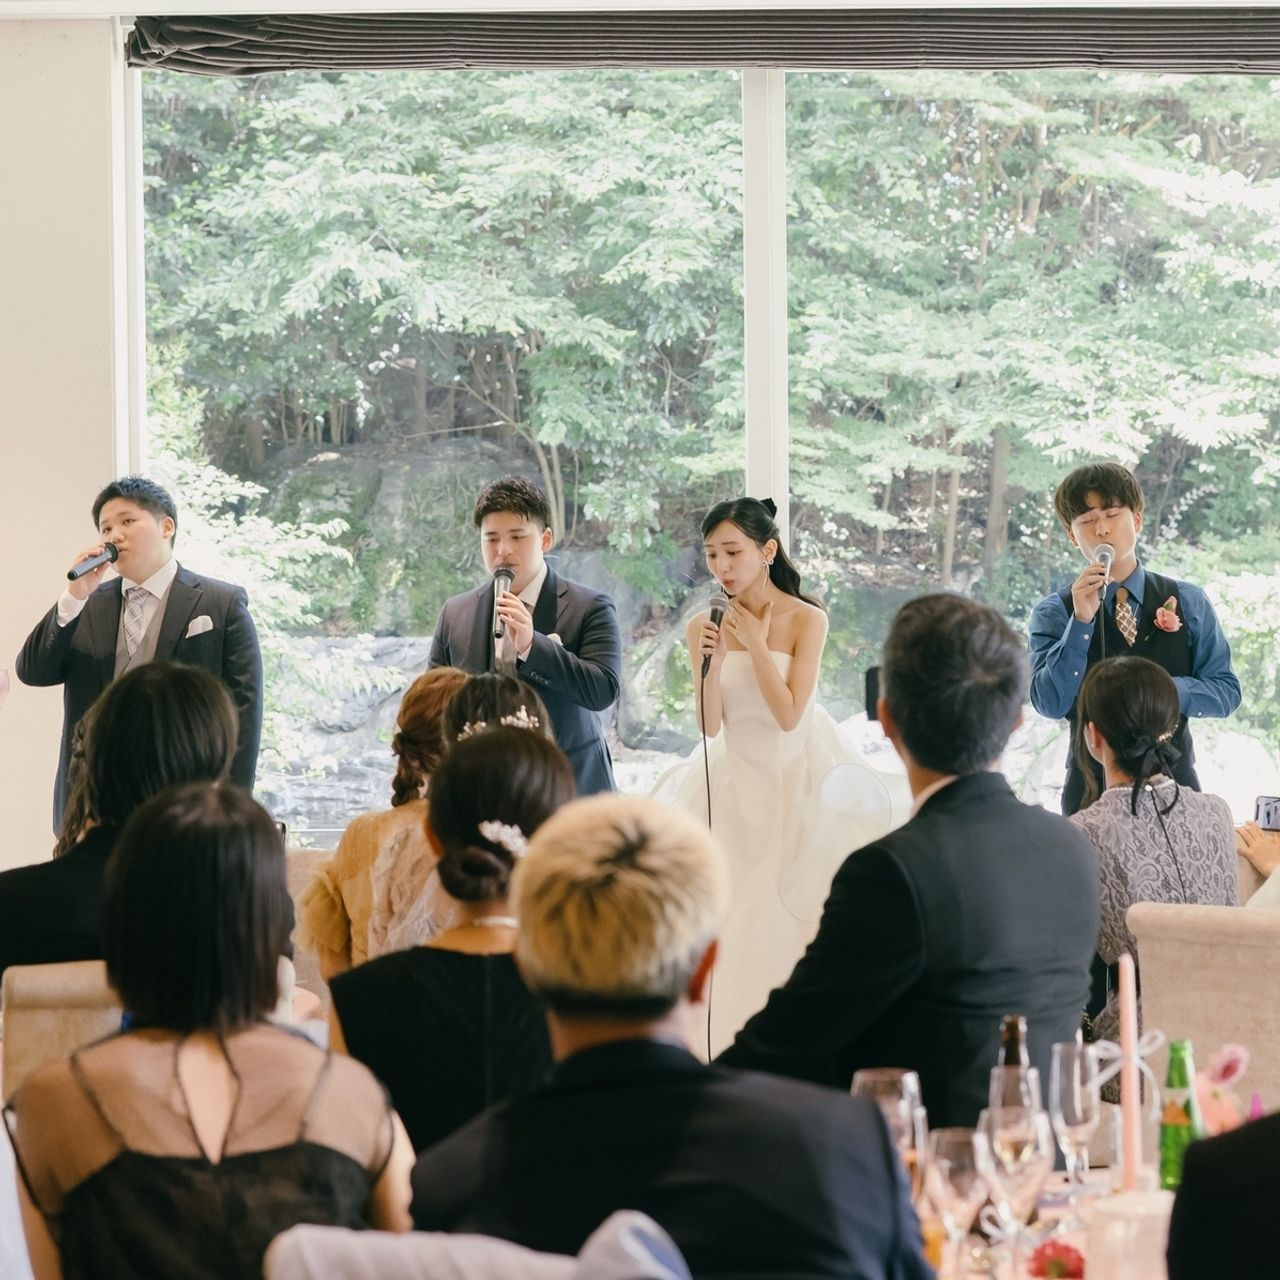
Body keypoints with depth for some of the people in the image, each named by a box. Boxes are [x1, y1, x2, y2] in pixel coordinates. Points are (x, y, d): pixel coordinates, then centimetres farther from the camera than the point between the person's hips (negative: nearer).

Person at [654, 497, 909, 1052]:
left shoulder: (806, 620, -9)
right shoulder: (706, 626, -1)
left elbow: (789, 715, -15)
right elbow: (709, 724, -6)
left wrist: (757, 645, -17)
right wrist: (711, 662, -20)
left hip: (794, 780, -3)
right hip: (733, 784, 3)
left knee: (788, 919, -4)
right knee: (726, 919, -1)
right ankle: (727, 1048, 7)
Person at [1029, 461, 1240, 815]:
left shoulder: (1188, 601, 5)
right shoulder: (1054, 613, 0)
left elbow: (1227, 692, 3)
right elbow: (1050, 703, -12)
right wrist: (1081, 621, -22)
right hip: (1092, 783, -1)